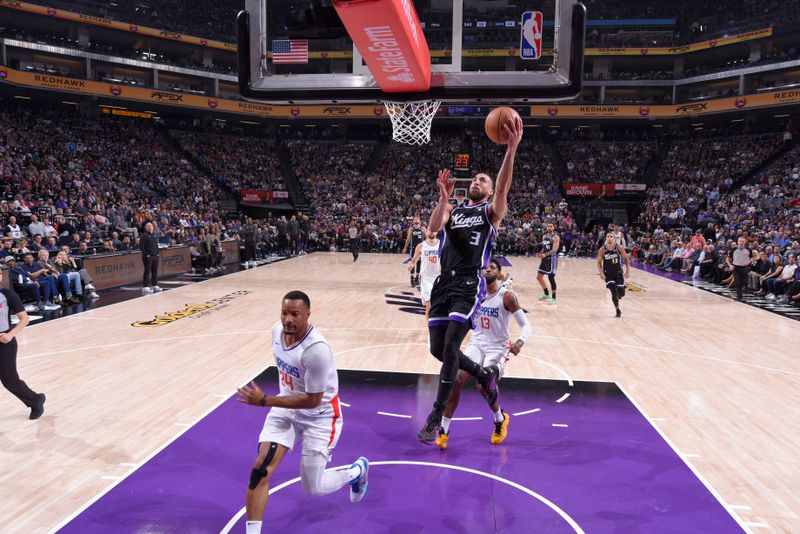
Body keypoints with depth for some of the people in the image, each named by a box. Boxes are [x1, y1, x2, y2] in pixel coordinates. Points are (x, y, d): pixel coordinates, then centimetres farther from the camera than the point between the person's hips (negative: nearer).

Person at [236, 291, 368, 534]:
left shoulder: (317, 349, -34)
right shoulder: (277, 330, -11)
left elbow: (312, 400, -27)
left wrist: (264, 401, -28)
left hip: (320, 415, -6)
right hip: (286, 406, 6)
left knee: (312, 488, 3)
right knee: (260, 469, -8)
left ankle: (357, 471, 33)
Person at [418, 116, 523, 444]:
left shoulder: (491, 211, 7)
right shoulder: (452, 209, 18)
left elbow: (503, 188, -14)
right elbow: (433, 229, -2)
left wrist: (511, 150, -26)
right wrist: (444, 196, -15)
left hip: (470, 285, -5)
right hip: (445, 283, 5)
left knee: (450, 347, -15)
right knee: (437, 349, 7)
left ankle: (436, 418, -4)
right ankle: (486, 375, 32)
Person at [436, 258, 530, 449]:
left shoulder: (507, 296, -15)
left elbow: (525, 325, -15)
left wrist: (520, 341, -34)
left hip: (498, 347, -4)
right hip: (477, 343, 4)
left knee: (483, 386, -19)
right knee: (457, 379, -14)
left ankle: (501, 419, 15)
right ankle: (444, 430, -4)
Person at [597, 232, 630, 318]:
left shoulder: (619, 248, -11)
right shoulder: (602, 249, -10)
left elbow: (626, 259, 1)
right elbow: (599, 262, -1)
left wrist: (628, 271, -4)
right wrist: (601, 273, -13)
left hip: (618, 272, 1)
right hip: (608, 273, -1)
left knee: (621, 293, 0)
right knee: (614, 292, -11)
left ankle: (616, 299, 39)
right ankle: (618, 311, 8)